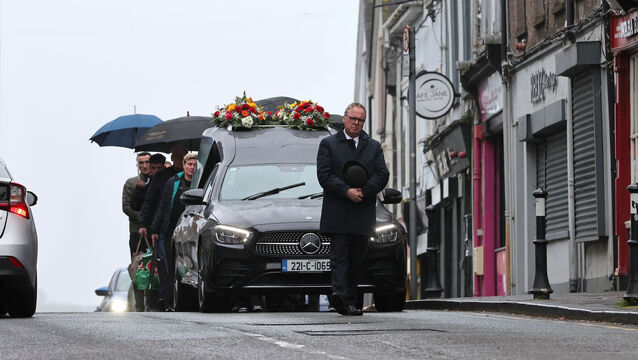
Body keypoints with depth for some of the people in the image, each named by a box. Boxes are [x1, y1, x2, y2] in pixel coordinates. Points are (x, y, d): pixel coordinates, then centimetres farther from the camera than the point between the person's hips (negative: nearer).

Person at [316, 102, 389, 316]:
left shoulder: (374, 147, 16)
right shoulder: (328, 144, 7)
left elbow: (382, 175, 5)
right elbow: (324, 175, -4)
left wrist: (363, 191, -11)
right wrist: (347, 191, -15)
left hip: (363, 214, 3)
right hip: (337, 214, -3)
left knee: (356, 260, 5)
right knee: (339, 256, -13)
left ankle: (350, 302, 10)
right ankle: (339, 294, -26)